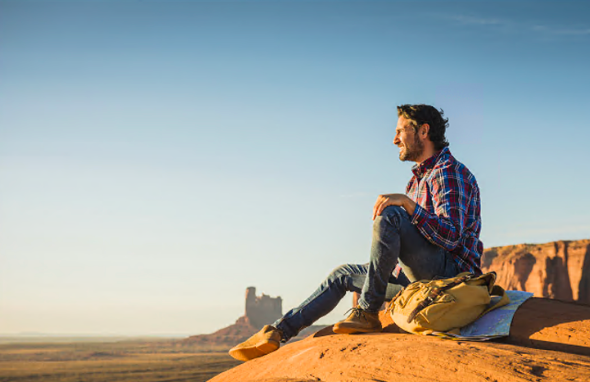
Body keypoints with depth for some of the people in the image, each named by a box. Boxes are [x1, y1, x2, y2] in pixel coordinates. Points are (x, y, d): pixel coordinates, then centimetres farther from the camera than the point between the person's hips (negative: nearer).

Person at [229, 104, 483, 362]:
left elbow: (451, 237, -23)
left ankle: (368, 313, -22)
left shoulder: (449, 172, -9)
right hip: (422, 277, 10)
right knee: (343, 275, 14)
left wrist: (407, 203, -30)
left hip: (449, 271, -10)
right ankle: (276, 332, 8)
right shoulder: (419, 178, 22)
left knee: (389, 215, -29)